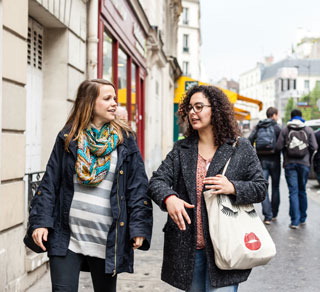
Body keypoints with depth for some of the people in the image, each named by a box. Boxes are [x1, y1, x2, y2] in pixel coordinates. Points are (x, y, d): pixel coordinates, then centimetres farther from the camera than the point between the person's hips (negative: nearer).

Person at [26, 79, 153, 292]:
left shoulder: (125, 141, 3)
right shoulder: (68, 138, 4)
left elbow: (138, 188, 0)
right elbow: (50, 183, 4)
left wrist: (139, 227, -8)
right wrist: (40, 221, -5)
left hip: (107, 241, 0)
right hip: (66, 238, 0)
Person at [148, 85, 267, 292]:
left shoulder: (241, 148, 2)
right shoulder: (181, 149, 9)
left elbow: (260, 188, 2)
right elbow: (157, 180, 0)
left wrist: (233, 188, -18)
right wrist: (169, 198, -23)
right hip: (187, 247, 3)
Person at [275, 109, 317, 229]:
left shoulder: (285, 130, -1)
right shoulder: (308, 130, 2)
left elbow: (278, 146, -8)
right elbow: (314, 147, -4)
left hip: (289, 164, -1)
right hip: (304, 164, 1)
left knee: (293, 192, -3)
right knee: (302, 191, 15)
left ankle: (295, 221, -9)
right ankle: (302, 219, 23)